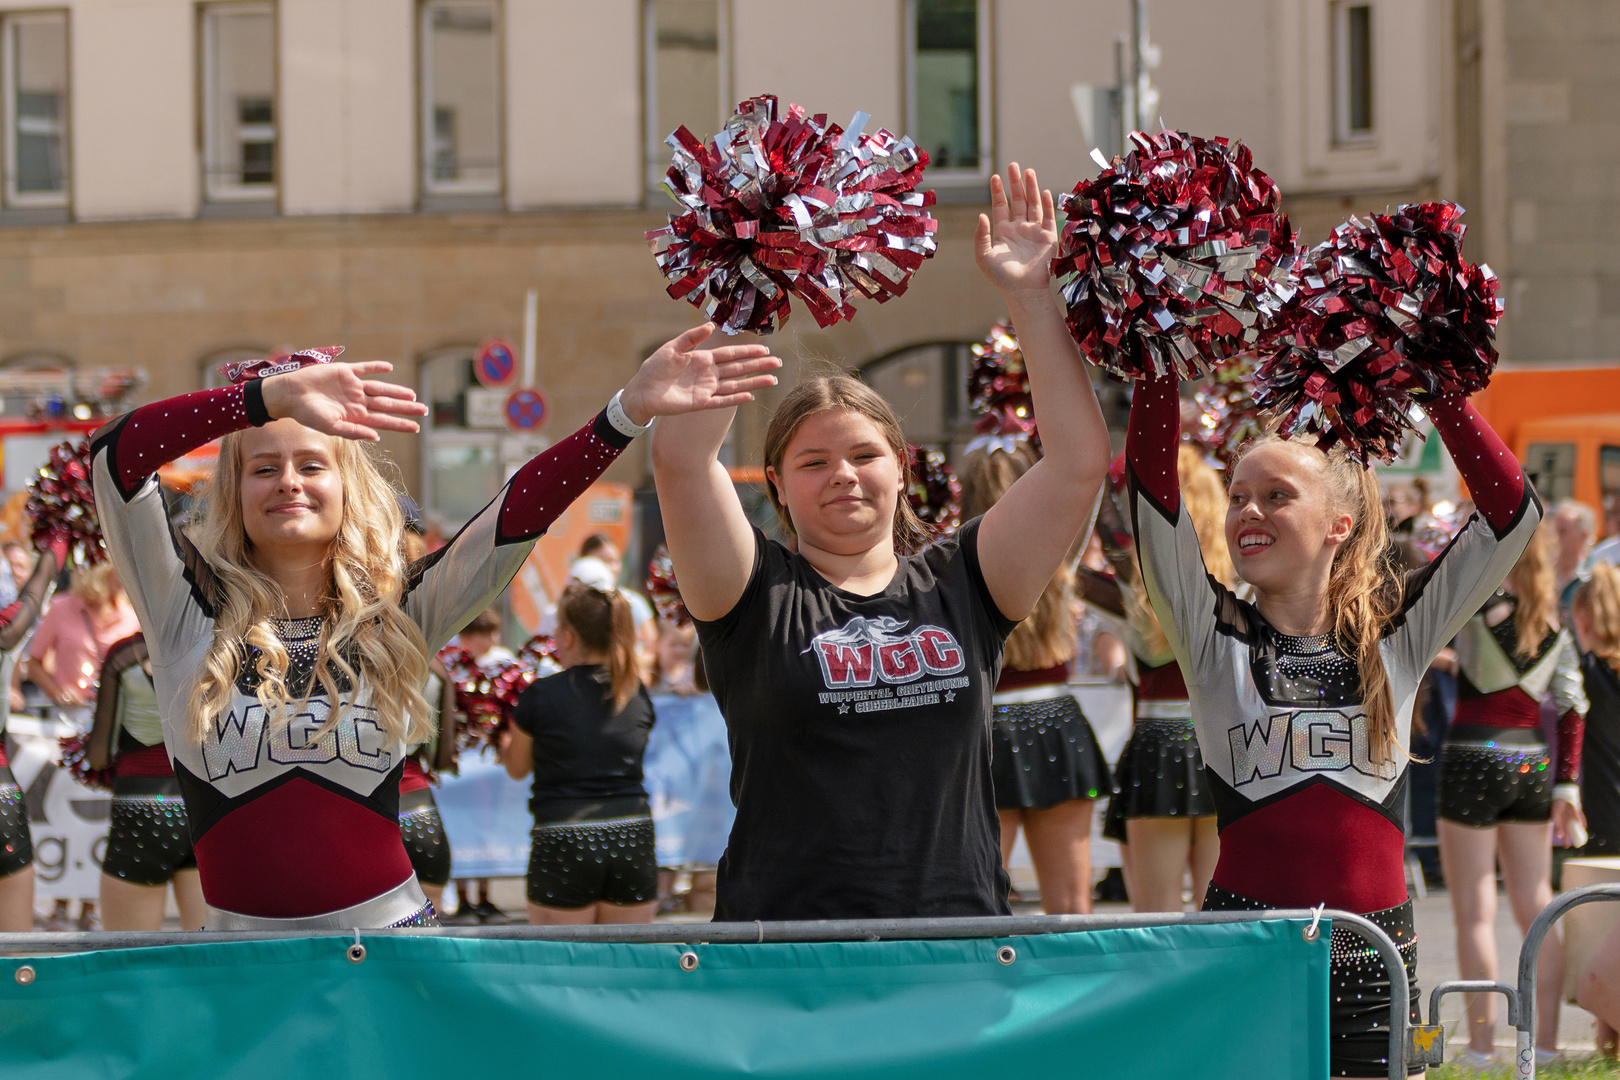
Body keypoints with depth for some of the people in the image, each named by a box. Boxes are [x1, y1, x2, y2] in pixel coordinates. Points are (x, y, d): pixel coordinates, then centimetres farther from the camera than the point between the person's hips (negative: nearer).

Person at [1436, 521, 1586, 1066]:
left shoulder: (1472, 606, -11)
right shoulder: (1555, 627, 5)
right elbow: (1571, 710, 4)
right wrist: (1566, 785, 7)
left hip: (1473, 760, -5)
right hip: (1531, 765, 5)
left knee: (1475, 914, -1)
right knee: (1536, 911, 11)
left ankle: (1481, 1047, -1)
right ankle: (1546, 1042, 11)